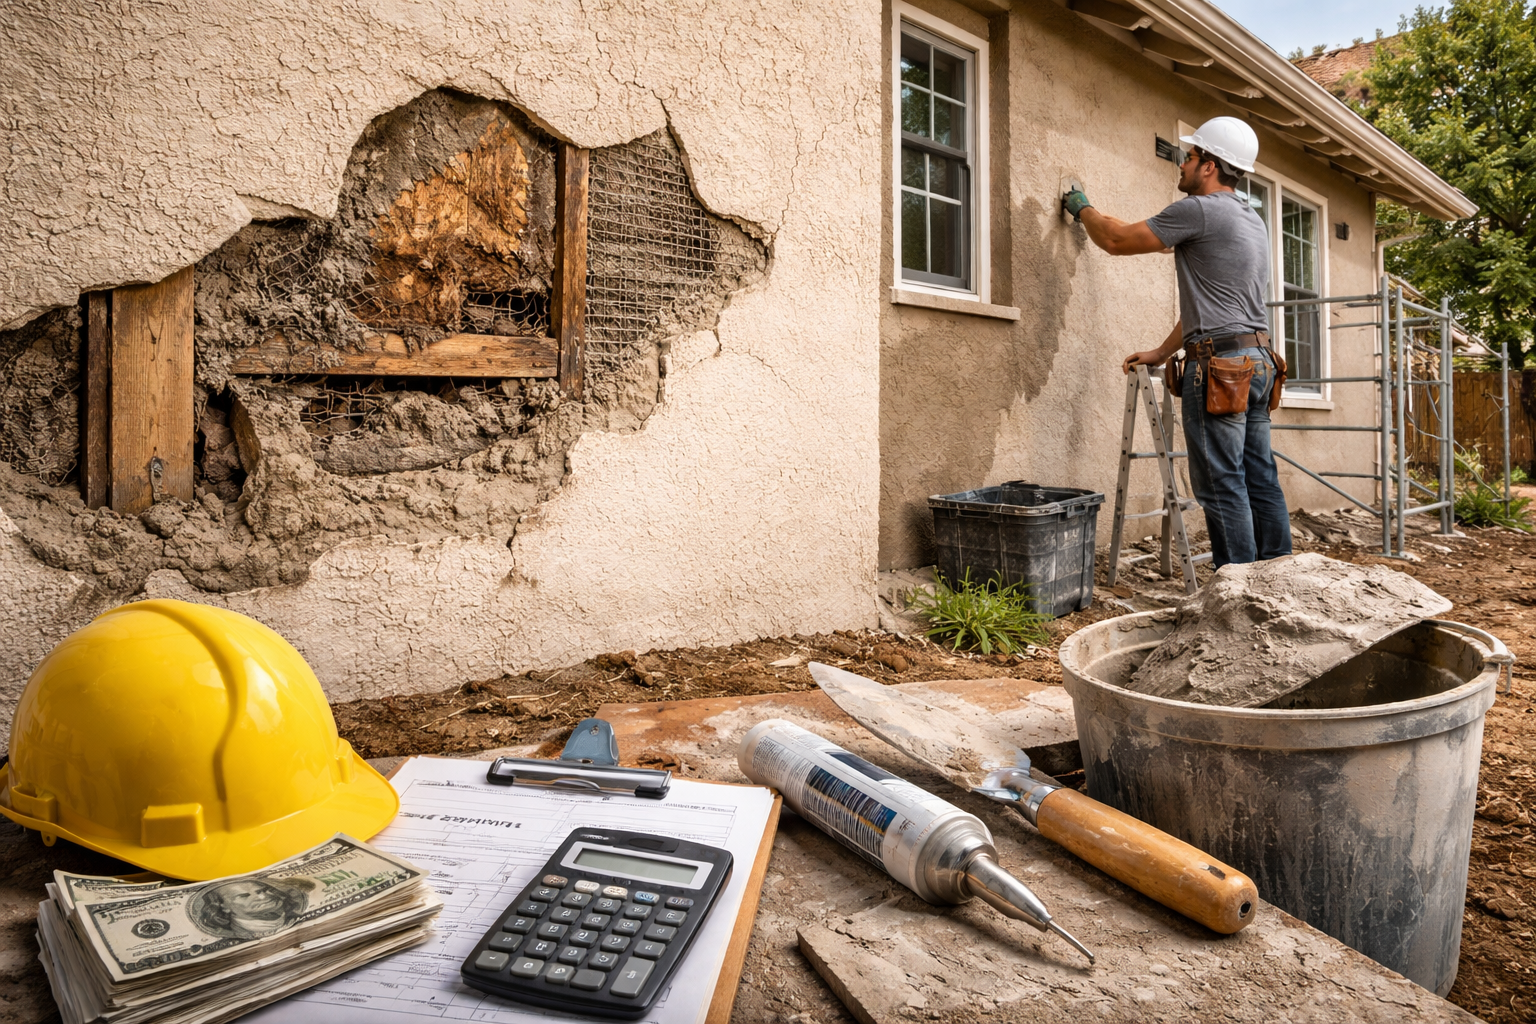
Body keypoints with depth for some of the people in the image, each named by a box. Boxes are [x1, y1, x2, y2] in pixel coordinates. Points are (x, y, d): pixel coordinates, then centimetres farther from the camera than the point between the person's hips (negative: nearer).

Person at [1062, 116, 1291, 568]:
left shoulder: (1199, 210, -8)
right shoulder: (1253, 221, 22)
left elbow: (1117, 239, -2)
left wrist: (1082, 207, 17)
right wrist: (1161, 353, 26)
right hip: (1257, 360, 9)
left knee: (1222, 483, -7)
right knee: (1260, 479, 10)